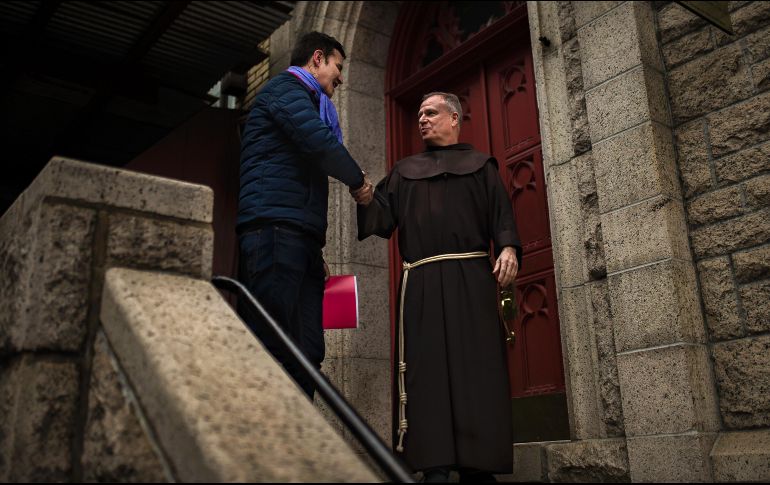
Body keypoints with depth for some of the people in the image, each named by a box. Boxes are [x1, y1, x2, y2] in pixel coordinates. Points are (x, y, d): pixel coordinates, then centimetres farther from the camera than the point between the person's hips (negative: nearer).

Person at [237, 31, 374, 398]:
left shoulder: (303, 101, 33)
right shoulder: (285, 88, 5)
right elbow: (320, 142, -14)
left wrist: (315, 252, 24)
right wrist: (359, 181, 3)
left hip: (298, 239, 9)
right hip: (275, 229, -9)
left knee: (306, 354, 0)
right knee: (275, 350, -17)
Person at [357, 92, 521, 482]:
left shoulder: (480, 164, 18)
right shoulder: (405, 170, 25)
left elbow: (501, 210, 4)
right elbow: (379, 214, 12)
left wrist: (508, 247, -14)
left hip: (470, 276, -2)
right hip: (421, 282, 2)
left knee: (475, 366, -7)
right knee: (428, 369, -5)